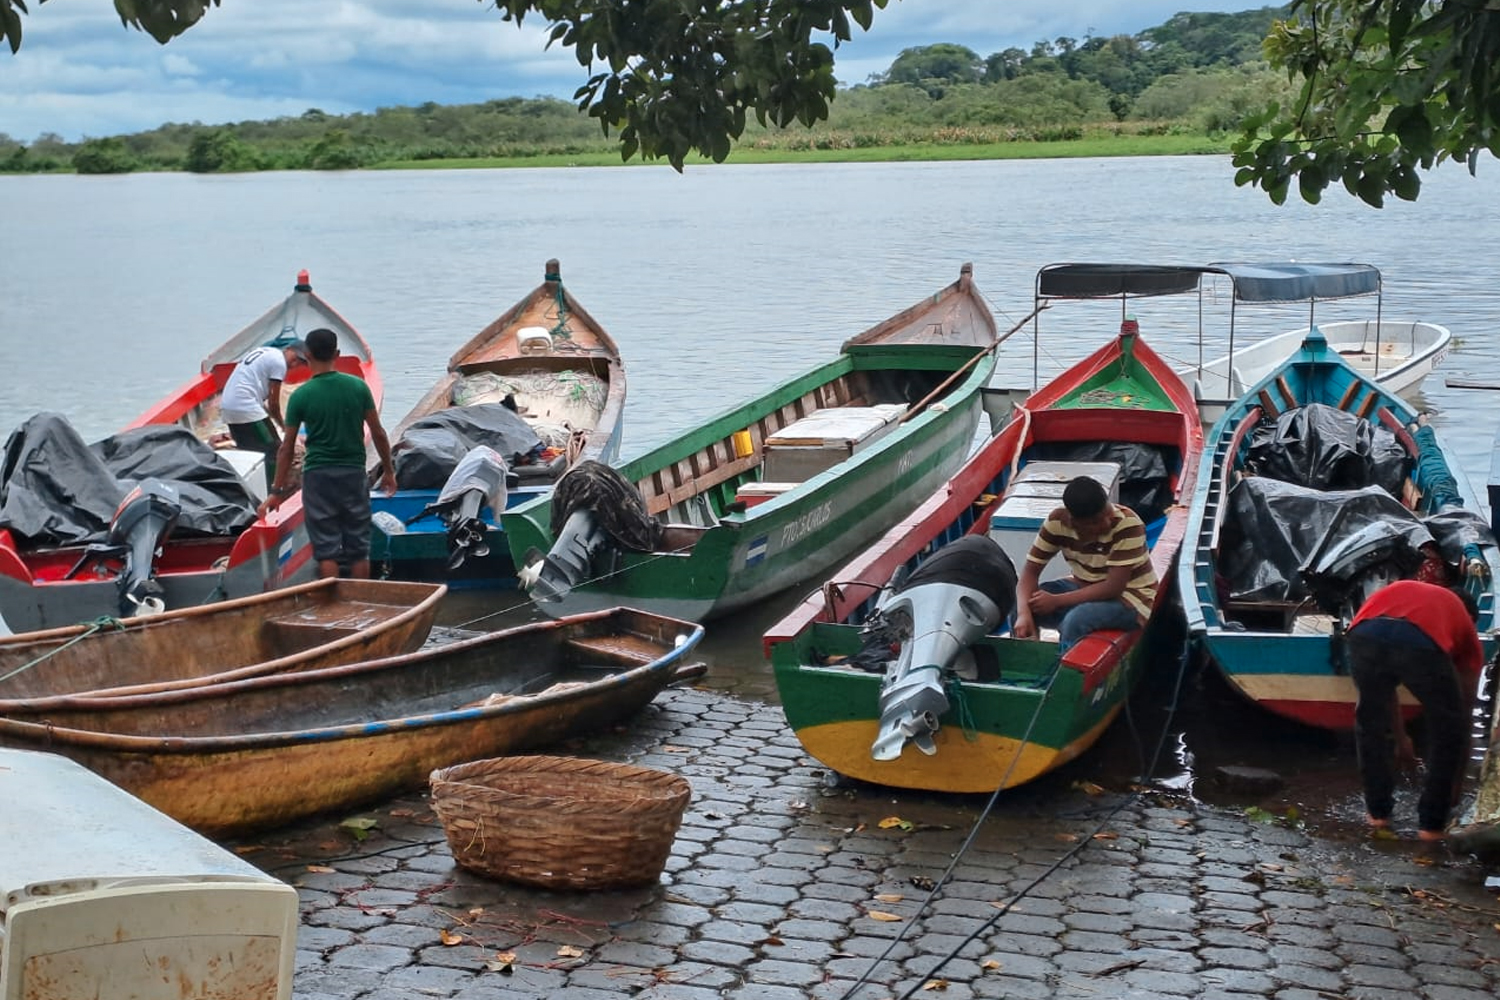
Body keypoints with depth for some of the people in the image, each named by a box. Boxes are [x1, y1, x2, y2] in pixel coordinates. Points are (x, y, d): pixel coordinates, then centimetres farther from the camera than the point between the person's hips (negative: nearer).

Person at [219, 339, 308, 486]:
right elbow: (274, 402, -3)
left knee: (245, 452, 19)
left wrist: (271, 418, 21)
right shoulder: (279, 362, -6)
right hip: (246, 409, -9)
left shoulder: (264, 353, 21)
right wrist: (282, 425, 13)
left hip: (227, 407, 9)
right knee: (273, 451, -2)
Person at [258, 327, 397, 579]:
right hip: (354, 473, 2)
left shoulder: (301, 396, -6)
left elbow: (287, 448, -3)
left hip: (318, 475, -2)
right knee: (359, 548, 10)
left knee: (326, 549, 3)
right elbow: (378, 433, 2)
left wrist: (277, 491, 3)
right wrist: (388, 470, 15)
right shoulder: (358, 387, -2)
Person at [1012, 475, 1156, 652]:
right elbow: (1030, 570, -13)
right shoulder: (1057, 521, -16)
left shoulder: (1128, 524, -28)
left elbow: (1113, 588, -28)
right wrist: (1024, 613, -32)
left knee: (1076, 620, -34)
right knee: (1019, 606, -15)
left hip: (1130, 596, -5)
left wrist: (1057, 601, -30)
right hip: (1085, 588, 5)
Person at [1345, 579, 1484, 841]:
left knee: (1369, 721, 30)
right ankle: (1431, 823, 29)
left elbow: (1382, 688, 54)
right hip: (1422, 642, -3)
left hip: (1365, 634, 3)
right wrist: (1456, 782, 51)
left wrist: (1399, 736, 67)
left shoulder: (1399, 591, 47)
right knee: (1449, 731, 24)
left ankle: (1378, 811, 38)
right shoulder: (1463, 624, 37)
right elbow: (1465, 710, 42)